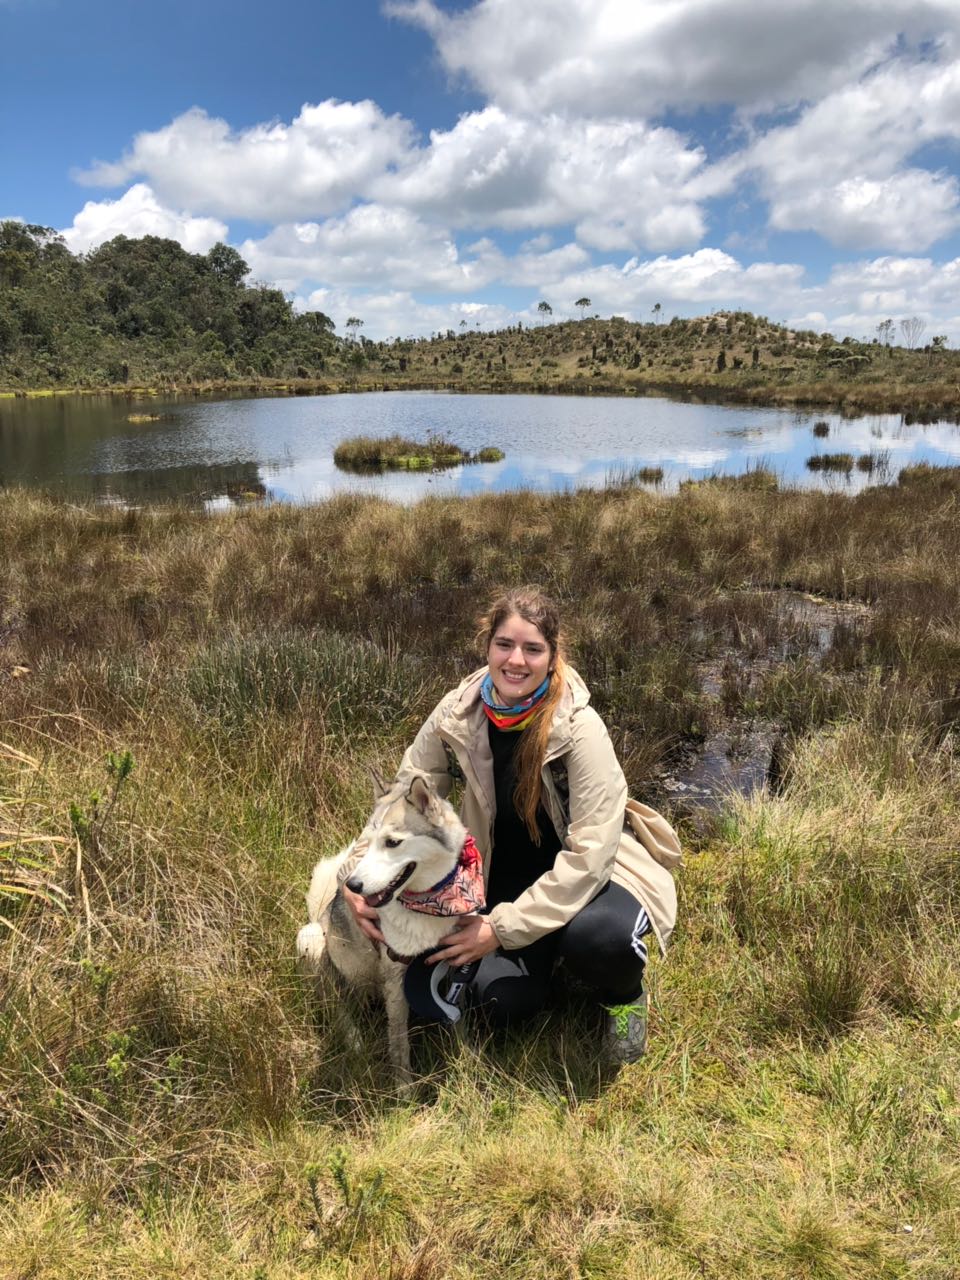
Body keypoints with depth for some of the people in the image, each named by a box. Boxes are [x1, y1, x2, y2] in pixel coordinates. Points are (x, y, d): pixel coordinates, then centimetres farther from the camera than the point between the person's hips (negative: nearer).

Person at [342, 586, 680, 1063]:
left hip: (591, 873, -3)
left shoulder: (579, 727, -25)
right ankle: (545, 952, 19)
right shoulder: (457, 715, -14)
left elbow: (588, 853, -27)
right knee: (501, 1002, -17)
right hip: (508, 874, 3)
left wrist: (503, 926, -29)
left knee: (598, 935, -35)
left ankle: (625, 995, 2)